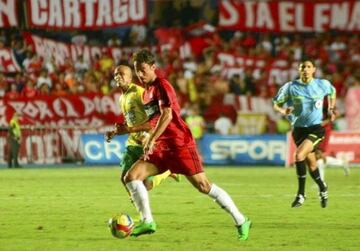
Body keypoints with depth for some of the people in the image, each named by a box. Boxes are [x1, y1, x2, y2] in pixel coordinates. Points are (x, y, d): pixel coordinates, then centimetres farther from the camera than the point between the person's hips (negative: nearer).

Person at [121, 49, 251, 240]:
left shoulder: (161, 85, -10)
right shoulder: (146, 92, 16)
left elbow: (167, 115, -23)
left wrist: (151, 140, -27)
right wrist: (130, 129, 30)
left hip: (179, 143, -8)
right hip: (161, 147, 8)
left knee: (203, 185, -8)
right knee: (131, 176, -6)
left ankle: (241, 221, -1)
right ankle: (147, 222, -2)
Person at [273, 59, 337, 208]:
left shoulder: (323, 84, -3)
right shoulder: (291, 87, -5)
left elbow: (332, 92, 20)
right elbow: (276, 104, 3)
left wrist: (331, 109, 10)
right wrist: (283, 111, -18)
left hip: (316, 128, -2)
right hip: (299, 129, 2)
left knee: (299, 155, -23)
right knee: (311, 164, 9)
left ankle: (301, 194, -12)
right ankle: (322, 188, 39)